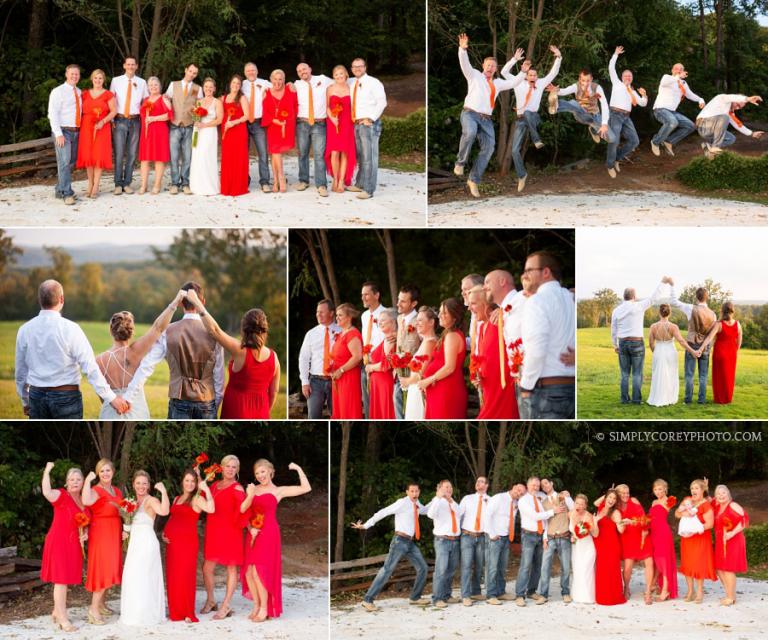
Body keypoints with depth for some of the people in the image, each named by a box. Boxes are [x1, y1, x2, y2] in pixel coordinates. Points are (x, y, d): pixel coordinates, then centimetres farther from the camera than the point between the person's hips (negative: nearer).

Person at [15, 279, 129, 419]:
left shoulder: (25, 330, 0)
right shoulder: (70, 329, -13)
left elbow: (21, 371, 10)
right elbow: (90, 368, -15)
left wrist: (25, 401, 23)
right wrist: (111, 397, -10)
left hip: (37, 396, 4)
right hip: (66, 397, -4)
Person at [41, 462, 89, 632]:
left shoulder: (83, 501, 11)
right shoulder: (61, 495, -10)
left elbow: (85, 523, 23)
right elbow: (47, 492, -33)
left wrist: (85, 534, 3)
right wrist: (47, 472, -26)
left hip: (74, 545, 7)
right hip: (59, 542, -7)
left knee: (66, 579, 14)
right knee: (61, 579, -8)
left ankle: (57, 611, 28)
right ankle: (62, 619, -7)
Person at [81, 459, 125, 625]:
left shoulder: (117, 491, 13)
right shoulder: (96, 491, -12)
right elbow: (86, 501, -35)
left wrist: (123, 530, 6)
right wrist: (87, 480, -34)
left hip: (114, 535, 8)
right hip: (100, 533, -8)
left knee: (110, 568, 12)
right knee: (103, 568, -13)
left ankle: (101, 604, 23)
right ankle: (93, 608, -13)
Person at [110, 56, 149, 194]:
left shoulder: (142, 83, 9)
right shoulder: (116, 81, 5)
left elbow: (147, 100, 16)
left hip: (135, 120, 2)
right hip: (120, 120, -2)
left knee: (132, 154, 3)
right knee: (119, 153, -7)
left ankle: (127, 183, 10)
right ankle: (118, 184, -1)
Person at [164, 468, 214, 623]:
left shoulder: (197, 499, -2)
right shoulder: (176, 499, 19)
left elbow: (211, 509, -22)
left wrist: (206, 489, -19)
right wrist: (164, 533, 10)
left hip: (187, 540, -7)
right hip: (172, 541, 7)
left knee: (185, 575, -8)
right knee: (172, 576, 5)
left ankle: (188, 613, -4)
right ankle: (175, 611, 13)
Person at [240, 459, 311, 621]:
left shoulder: (278, 491, 2)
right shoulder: (253, 489, 12)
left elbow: (306, 488, -6)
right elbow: (243, 510, 2)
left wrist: (298, 469, -5)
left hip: (268, 533, -5)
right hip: (253, 534, 5)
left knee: (259, 571, -9)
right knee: (248, 571, 2)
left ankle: (265, 609, 2)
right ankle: (256, 605, 18)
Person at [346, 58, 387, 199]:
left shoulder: (373, 83, -4)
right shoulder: (351, 83, 16)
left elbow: (382, 102, -11)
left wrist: (370, 118, -16)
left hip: (369, 123, -7)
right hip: (356, 124, 7)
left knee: (369, 157, -9)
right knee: (360, 156, 13)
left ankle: (368, 189, -10)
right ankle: (360, 184, 22)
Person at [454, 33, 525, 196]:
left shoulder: (498, 83, 24)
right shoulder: (474, 75, 9)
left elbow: (513, 82, 26)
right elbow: (464, 64, -6)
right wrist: (463, 49, -24)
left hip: (486, 119, 5)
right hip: (470, 113, -5)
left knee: (488, 148, -11)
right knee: (470, 132, -38)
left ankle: (473, 180, -4)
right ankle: (460, 163, -18)